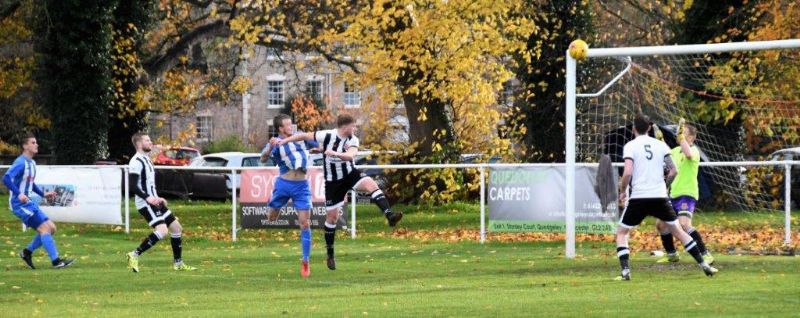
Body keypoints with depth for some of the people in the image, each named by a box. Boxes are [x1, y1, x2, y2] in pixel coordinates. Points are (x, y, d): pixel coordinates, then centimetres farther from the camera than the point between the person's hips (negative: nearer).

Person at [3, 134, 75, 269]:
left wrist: (43, 194, 20)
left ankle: (27, 252, 14)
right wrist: (19, 194, -36)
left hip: (28, 203, 10)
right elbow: (6, 178, -28)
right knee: (44, 228, -16)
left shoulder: (32, 163, 15)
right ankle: (55, 261, -16)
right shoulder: (21, 163, -14)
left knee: (51, 228, 6)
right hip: (20, 204, -10)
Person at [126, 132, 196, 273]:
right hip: (145, 203, -10)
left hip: (153, 202, 10)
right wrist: (148, 198, -30)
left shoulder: (146, 159, 19)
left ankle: (178, 263, 19)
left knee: (176, 228, 11)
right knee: (162, 231, -25)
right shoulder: (137, 161, -13)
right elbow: (132, 185, -21)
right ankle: (135, 255, -19)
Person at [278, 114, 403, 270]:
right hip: (333, 181, -1)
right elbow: (304, 135, -6)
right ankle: (330, 254, 20)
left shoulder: (353, 140, -13)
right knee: (332, 217, 5)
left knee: (371, 184, -30)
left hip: (350, 174, 1)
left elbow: (351, 155, -34)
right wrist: (285, 141, -3)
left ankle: (389, 215, -41)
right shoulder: (326, 136, -17)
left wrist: (335, 154, -50)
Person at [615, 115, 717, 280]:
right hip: (660, 197, 3)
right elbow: (673, 171, 3)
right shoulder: (660, 145, 7)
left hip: (638, 197, -3)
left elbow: (627, 173, -15)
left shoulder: (630, 146, -3)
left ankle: (625, 271, -5)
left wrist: (622, 191, 1)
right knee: (678, 230, 14)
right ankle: (704, 265, 11)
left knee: (621, 232, 11)